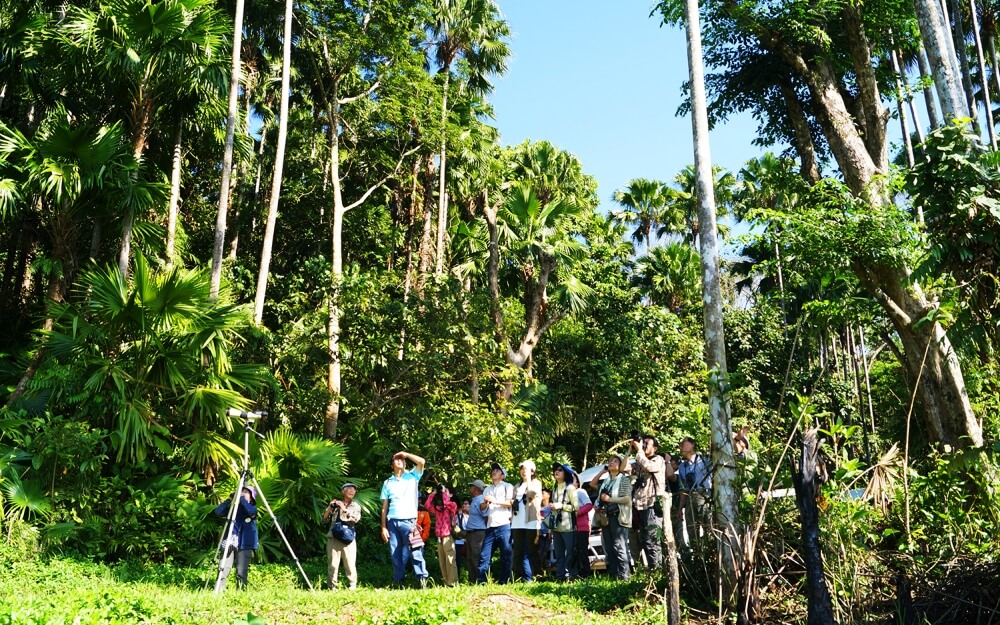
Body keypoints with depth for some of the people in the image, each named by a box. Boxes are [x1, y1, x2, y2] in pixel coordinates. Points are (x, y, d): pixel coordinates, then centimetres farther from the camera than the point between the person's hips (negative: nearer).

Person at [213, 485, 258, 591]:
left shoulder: (252, 509, 6)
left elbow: (251, 512, -19)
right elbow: (218, 512, 4)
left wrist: (241, 498, -11)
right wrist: (229, 500, -1)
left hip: (244, 546, -3)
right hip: (229, 544, 3)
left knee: (241, 573, -7)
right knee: (223, 570, -8)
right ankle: (217, 593, -5)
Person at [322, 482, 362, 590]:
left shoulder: (356, 506, 15)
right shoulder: (335, 505, 13)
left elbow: (356, 518, -3)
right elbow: (324, 519, 11)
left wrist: (344, 509, -12)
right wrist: (329, 507, -4)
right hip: (333, 538, 0)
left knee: (350, 564, -5)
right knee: (333, 564, -4)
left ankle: (352, 585, 4)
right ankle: (332, 586, 4)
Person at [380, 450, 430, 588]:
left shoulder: (412, 476, 11)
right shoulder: (388, 482, 16)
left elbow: (421, 462, -8)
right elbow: (384, 507, 11)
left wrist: (405, 454, 4)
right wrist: (383, 527, 3)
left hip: (409, 521, -3)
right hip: (393, 522, 3)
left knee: (415, 552, -12)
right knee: (396, 555, 4)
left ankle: (422, 580, -15)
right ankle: (397, 582, 9)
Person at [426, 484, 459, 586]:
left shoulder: (452, 506, -1)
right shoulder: (437, 509, 15)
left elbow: (447, 502, -21)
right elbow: (428, 504, 3)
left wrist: (444, 491, -7)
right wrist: (433, 493, 5)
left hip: (448, 537, -7)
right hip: (439, 538, 7)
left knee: (450, 561, -8)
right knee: (442, 561, 10)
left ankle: (453, 583, -7)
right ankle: (446, 582, 17)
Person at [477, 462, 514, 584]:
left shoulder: (507, 487, 9)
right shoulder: (487, 489, 24)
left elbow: (510, 503, -5)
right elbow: (482, 508, 19)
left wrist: (495, 501, -12)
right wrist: (485, 503, -3)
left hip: (503, 525, -4)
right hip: (490, 526, 5)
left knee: (506, 554, -5)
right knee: (484, 555, -2)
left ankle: (503, 581, -1)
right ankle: (481, 581, -1)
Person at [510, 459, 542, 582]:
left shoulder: (536, 483, 6)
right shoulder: (517, 486, 21)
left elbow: (533, 493, -15)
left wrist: (528, 479, -10)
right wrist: (511, 520, 12)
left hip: (531, 522, -5)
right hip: (517, 523, 5)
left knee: (531, 551, -4)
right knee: (518, 552, 4)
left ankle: (529, 579, -4)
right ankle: (517, 578, 6)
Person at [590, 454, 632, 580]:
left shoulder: (624, 479, -2)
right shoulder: (606, 481, 17)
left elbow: (627, 499, -11)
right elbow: (592, 484, 27)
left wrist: (610, 499, -14)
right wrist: (602, 471, 17)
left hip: (618, 517, -7)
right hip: (606, 517, 7)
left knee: (619, 547, -11)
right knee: (608, 548, 7)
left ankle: (624, 575, -9)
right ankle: (612, 574, 10)